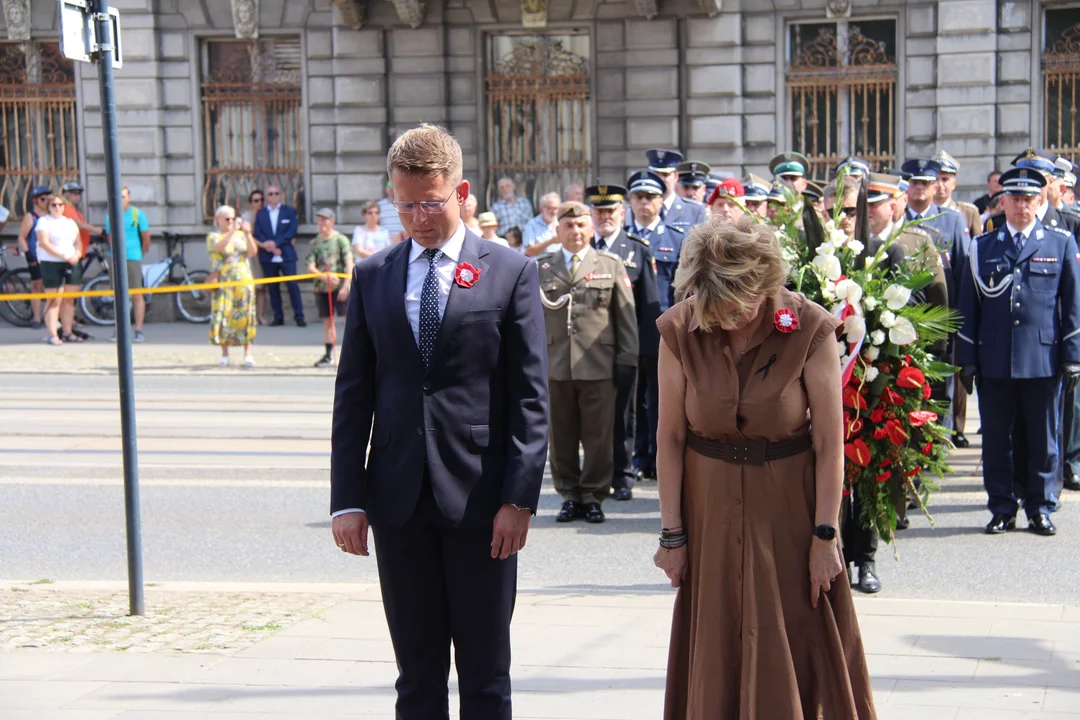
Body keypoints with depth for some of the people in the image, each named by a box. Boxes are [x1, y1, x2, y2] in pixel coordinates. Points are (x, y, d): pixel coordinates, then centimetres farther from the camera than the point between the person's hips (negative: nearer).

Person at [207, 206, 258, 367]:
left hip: (243, 281, 2)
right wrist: (232, 231, -25)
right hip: (224, 282, -2)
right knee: (223, 316, -4)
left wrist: (248, 234, -14)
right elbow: (219, 247, -18)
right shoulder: (213, 237, 5)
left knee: (244, 316, -3)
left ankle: (248, 354, -3)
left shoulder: (241, 235, 14)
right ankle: (224, 355, 3)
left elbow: (253, 252, 0)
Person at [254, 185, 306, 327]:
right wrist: (270, 247, -13)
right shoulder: (261, 214, 12)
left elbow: (292, 231, -4)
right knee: (273, 287, 4)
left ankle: (299, 317, -5)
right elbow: (257, 234, 2)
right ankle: (278, 317, 9)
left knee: (292, 285, -7)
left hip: (286, 255, -2)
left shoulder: (290, 211, 8)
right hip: (268, 256, 2)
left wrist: (275, 243, -14)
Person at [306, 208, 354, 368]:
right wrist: (324, 276, -15)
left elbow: (349, 264, -8)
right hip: (321, 287, 4)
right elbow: (310, 267, 3)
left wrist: (345, 286, -17)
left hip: (340, 286, -4)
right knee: (327, 320, 9)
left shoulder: (341, 239, -2)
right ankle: (329, 355, 15)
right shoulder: (314, 243, 9)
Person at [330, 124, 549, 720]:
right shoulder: (371, 276, 9)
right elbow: (353, 395, 8)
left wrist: (520, 497, -9)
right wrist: (348, 497, 1)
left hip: (480, 495, -2)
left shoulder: (510, 273, 0)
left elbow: (530, 395, -3)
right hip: (399, 498, 3)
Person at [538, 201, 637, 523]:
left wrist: (627, 360, 1)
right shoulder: (541, 268, 11)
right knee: (562, 435, 5)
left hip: (599, 366, -1)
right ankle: (569, 495, 16)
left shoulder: (611, 264, 9)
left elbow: (626, 316, 7)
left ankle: (594, 496, 13)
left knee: (598, 435, 2)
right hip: (554, 366, 1)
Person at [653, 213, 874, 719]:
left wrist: (825, 536, -11)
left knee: (801, 650, 6)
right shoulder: (679, 330, -10)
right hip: (710, 506, 2)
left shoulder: (810, 328, -15)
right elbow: (670, 436, -6)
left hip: (789, 505, -1)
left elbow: (830, 441, -12)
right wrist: (672, 535, -4)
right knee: (715, 655, 10)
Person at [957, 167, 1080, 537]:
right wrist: (967, 359, 4)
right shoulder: (982, 246, 8)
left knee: (1042, 438, 5)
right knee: (996, 439, 6)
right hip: (994, 360, 1)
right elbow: (968, 307, 9)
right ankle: (1002, 508, 16)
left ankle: (1040, 508, 16)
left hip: (1043, 358, -1)